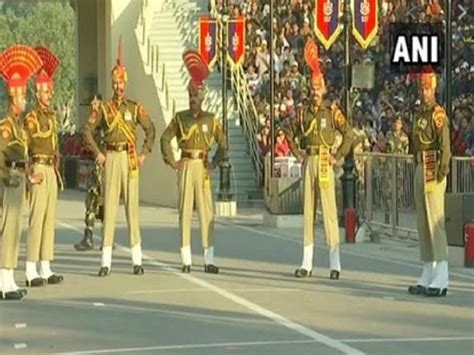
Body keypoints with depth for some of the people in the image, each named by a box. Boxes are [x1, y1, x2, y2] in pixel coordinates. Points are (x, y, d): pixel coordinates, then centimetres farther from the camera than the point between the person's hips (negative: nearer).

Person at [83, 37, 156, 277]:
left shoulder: (135, 108, 5)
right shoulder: (103, 109, 4)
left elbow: (151, 129, 10)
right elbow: (88, 130, 5)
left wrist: (144, 153, 3)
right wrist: (98, 153, -1)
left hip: (130, 158, 0)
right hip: (111, 159, 0)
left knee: (132, 206, 1)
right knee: (109, 206, -1)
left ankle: (137, 260, 5)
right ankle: (106, 262, 0)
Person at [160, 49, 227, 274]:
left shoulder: (210, 120, 6)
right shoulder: (180, 118, 5)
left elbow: (223, 142, 11)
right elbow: (165, 139, 7)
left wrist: (215, 162, 2)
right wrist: (171, 161, 1)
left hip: (203, 167, 0)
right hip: (186, 167, 0)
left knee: (207, 212, -3)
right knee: (185, 211, 1)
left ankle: (209, 260, -1)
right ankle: (186, 260, 5)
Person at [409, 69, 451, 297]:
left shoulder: (438, 114, -11)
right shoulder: (419, 116, 16)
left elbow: (445, 147, -17)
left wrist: (439, 175, -20)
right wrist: (418, 172, 15)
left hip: (433, 172, -9)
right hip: (419, 170, 9)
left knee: (435, 222, -10)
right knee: (422, 224, 11)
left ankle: (441, 281, -10)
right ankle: (427, 277, 16)